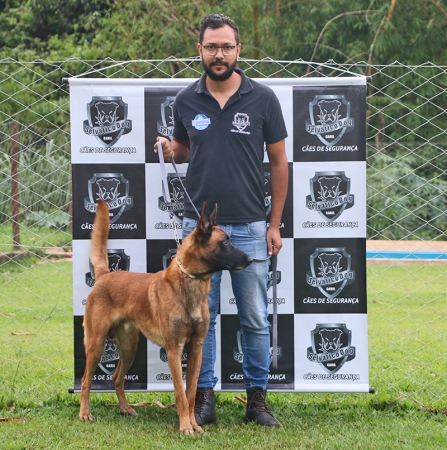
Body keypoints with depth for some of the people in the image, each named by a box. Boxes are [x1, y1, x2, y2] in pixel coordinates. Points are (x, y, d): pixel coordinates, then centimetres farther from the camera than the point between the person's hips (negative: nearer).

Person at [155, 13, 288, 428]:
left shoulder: (262, 98, -3)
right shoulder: (186, 100, 2)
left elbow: (278, 162, 3)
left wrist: (275, 225, 1)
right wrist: (171, 151, -7)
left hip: (249, 227, -1)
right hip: (199, 223, 1)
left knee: (255, 319, 4)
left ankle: (257, 398, 14)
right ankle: (203, 398, 13)